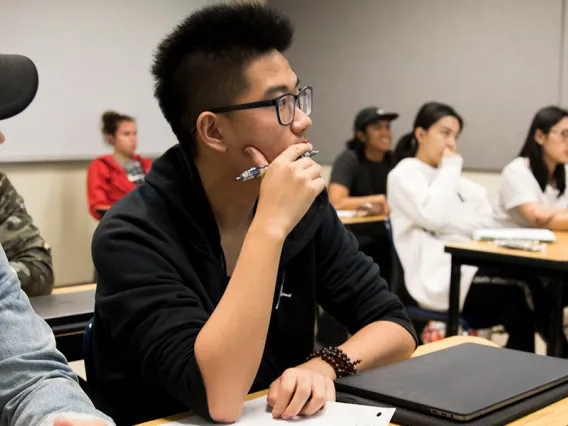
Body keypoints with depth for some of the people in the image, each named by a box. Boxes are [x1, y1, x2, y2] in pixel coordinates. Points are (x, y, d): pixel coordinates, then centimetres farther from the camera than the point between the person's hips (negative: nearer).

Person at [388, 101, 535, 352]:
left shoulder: (449, 176, 23)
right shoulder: (403, 176, 2)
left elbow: (485, 223, 12)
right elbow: (434, 217, -16)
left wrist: (448, 224, -10)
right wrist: (450, 168, -4)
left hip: (467, 268, 7)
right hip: (438, 281, -6)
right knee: (521, 290, -25)